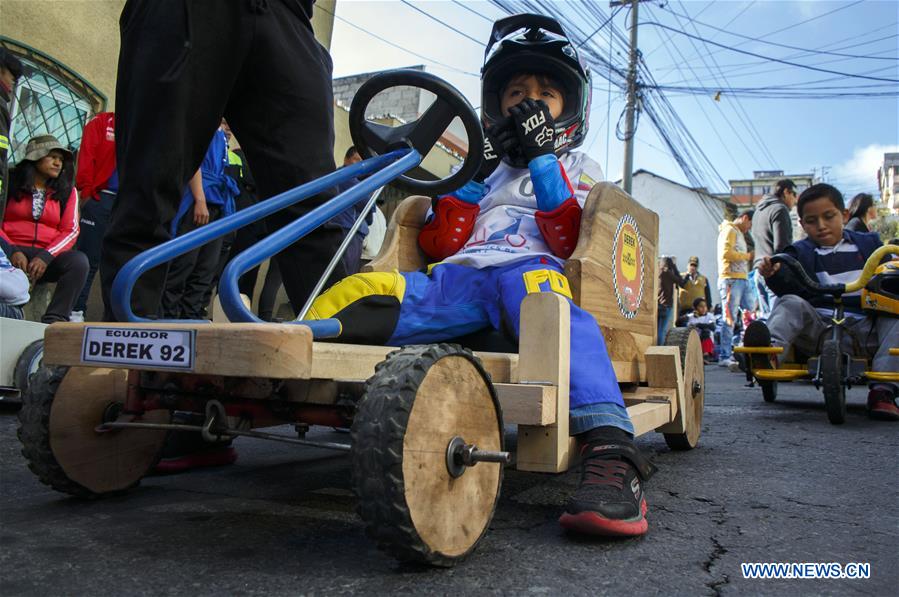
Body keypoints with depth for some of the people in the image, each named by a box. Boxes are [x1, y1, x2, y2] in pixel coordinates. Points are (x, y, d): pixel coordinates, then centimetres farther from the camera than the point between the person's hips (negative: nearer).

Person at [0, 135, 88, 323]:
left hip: (47, 256, 2)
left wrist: (45, 257, -12)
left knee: (79, 261, -29)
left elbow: (70, 231, 4)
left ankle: (54, 320, -29)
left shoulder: (67, 191, 14)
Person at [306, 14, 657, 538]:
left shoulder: (578, 169, 25)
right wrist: (476, 175, 10)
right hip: (459, 279, 4)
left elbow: (570, 244, 3)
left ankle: (612, 457, -57)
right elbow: (439, 245, 18)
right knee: (356, 294, -26)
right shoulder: (485, 163, 32)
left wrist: (542, 158, -1)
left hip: (532, 268, -3)